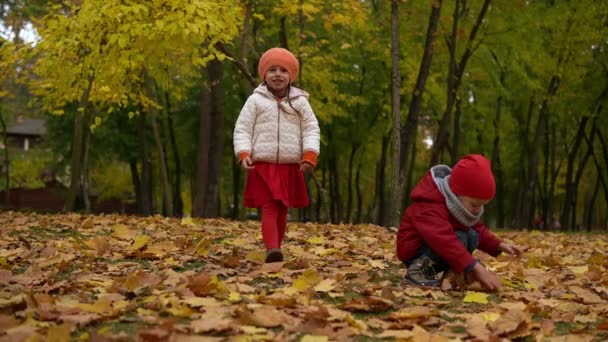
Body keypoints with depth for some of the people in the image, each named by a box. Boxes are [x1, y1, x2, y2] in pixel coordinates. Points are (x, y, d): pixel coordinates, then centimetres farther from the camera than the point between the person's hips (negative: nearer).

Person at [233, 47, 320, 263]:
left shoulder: (299, 101, 8)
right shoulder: (255, 100, 3)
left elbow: (311, 129, 6)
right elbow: (242, 129, 1)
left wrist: (310, 155, -8)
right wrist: (243, 154, -13)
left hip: (290, 166, 3)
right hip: (263, 165, -2)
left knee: (282, 209, 9)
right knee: (269, 208, -12)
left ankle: (276, 247, 18)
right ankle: (272, 249, -24)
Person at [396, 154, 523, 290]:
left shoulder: (464, 204, 1)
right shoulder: (430, 208, -31)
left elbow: (478, 230, 10)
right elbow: (447, 242, -42)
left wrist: (500, 245, -7)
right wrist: (477, 269, -48)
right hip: (415, 252, -9)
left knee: (472, 236, -11)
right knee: (458, 238, -29)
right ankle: (419, 269, -24)